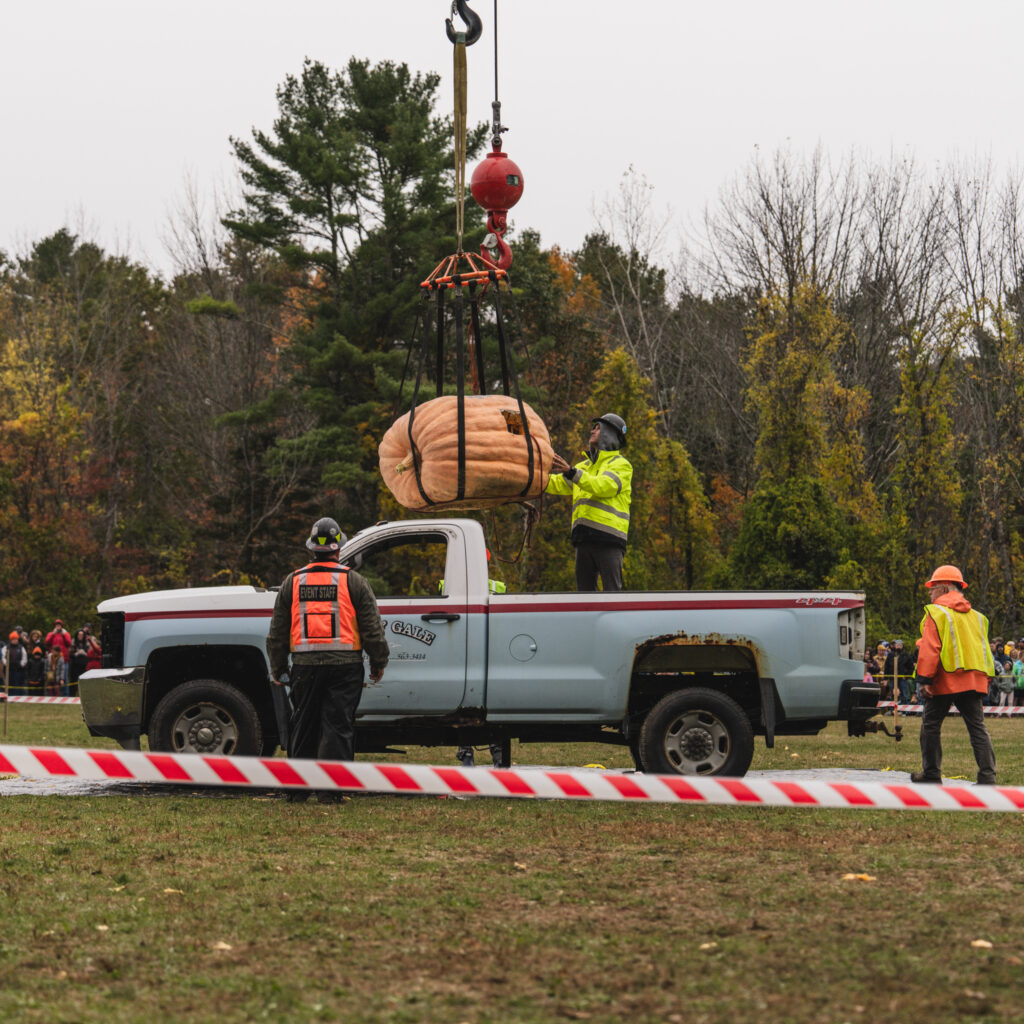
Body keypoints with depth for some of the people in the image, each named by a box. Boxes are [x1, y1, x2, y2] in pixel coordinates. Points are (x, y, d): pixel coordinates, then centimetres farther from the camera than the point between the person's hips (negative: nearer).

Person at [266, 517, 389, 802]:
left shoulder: (292, 582, 8)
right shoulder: (353, 581, 0)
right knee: (338, 726, -1)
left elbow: (277, 633, 12)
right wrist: (379, 663, 11)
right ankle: (330, 789, -4)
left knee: (302, 727, 11)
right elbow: (372, 628, 0)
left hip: (305, 666, 2)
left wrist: (277, 669, 21)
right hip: (344, 664, -2)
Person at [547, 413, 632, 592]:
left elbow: (603, 486, -15)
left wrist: (571, 472, -26)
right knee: (584, 590, 5)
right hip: (584, 539, 7)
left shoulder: (621, 464, 3)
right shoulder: (584, 467, 27)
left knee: (612, 591, -10)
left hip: (608, 537, -7)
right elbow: (556, 484, 19)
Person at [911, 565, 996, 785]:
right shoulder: (976, 616, 17)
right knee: (977, 726, 1)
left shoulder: (936, 613, -3)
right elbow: (984, 649, 19)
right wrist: (985, 680, 23)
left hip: (946, 680, -6)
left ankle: (931, 774, 12)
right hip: (975, 680, 6)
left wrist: (923, 680, -14)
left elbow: (930, 649, -12)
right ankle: (987, 776, -10)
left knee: (931, 725, 8)